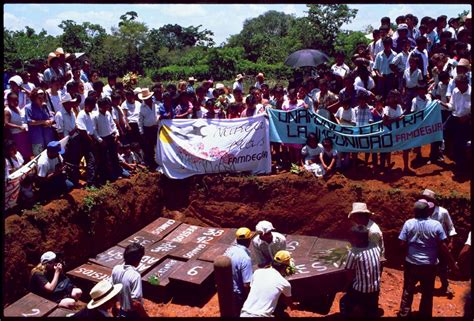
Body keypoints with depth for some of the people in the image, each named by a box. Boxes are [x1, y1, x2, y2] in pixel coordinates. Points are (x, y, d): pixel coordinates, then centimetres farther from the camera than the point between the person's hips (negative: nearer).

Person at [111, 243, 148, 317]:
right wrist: (145, 316, -16)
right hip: (133, 314, -7)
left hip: (122, 311, 7)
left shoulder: (116, 269, -8)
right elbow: (136, 303, -28)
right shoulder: (135, 275, -29)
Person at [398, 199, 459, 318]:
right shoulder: (436, 225, -12)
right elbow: (443, 247, -9)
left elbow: (402, 244, -8)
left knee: (408, 291, 17)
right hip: (429, 265, -1)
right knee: (427, 293, 16)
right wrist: (453, 263, 1)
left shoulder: (408, 223, -10)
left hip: (411, 264, 1)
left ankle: (403, 314, 25)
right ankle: (424, 315, 27)